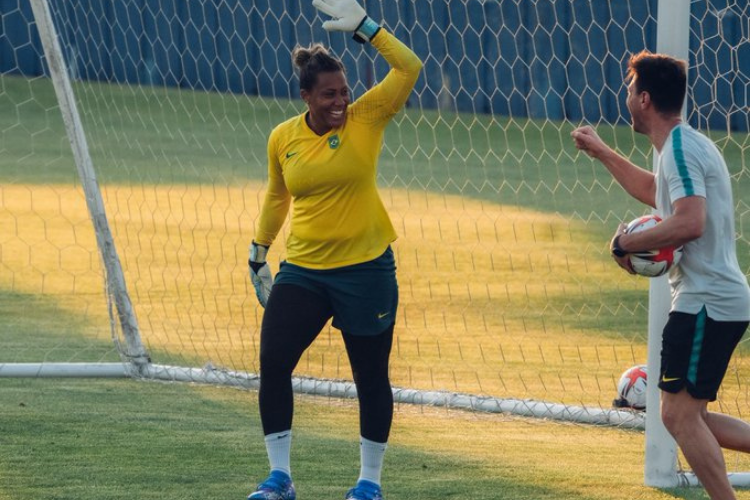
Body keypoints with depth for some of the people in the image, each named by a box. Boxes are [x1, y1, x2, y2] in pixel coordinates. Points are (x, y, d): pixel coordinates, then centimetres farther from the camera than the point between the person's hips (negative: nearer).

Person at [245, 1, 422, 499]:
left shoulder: (365, 119, -7)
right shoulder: (283, 138, 1)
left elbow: (409, 67, -18)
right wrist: (259, 254, 24)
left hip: (366, 270, -2)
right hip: (302, 271, 3)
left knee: (371, 377, 5)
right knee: (273, 364, -6)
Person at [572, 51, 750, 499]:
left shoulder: (680, 149, -14)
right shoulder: (688, 146, 18)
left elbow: (690, 222, -30)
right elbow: (654, 191, 40)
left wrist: (627, 243, -18)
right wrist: (602, 152, 42)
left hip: (706, 303, -10)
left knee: (680, 413, -10)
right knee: (683, 416, 12)